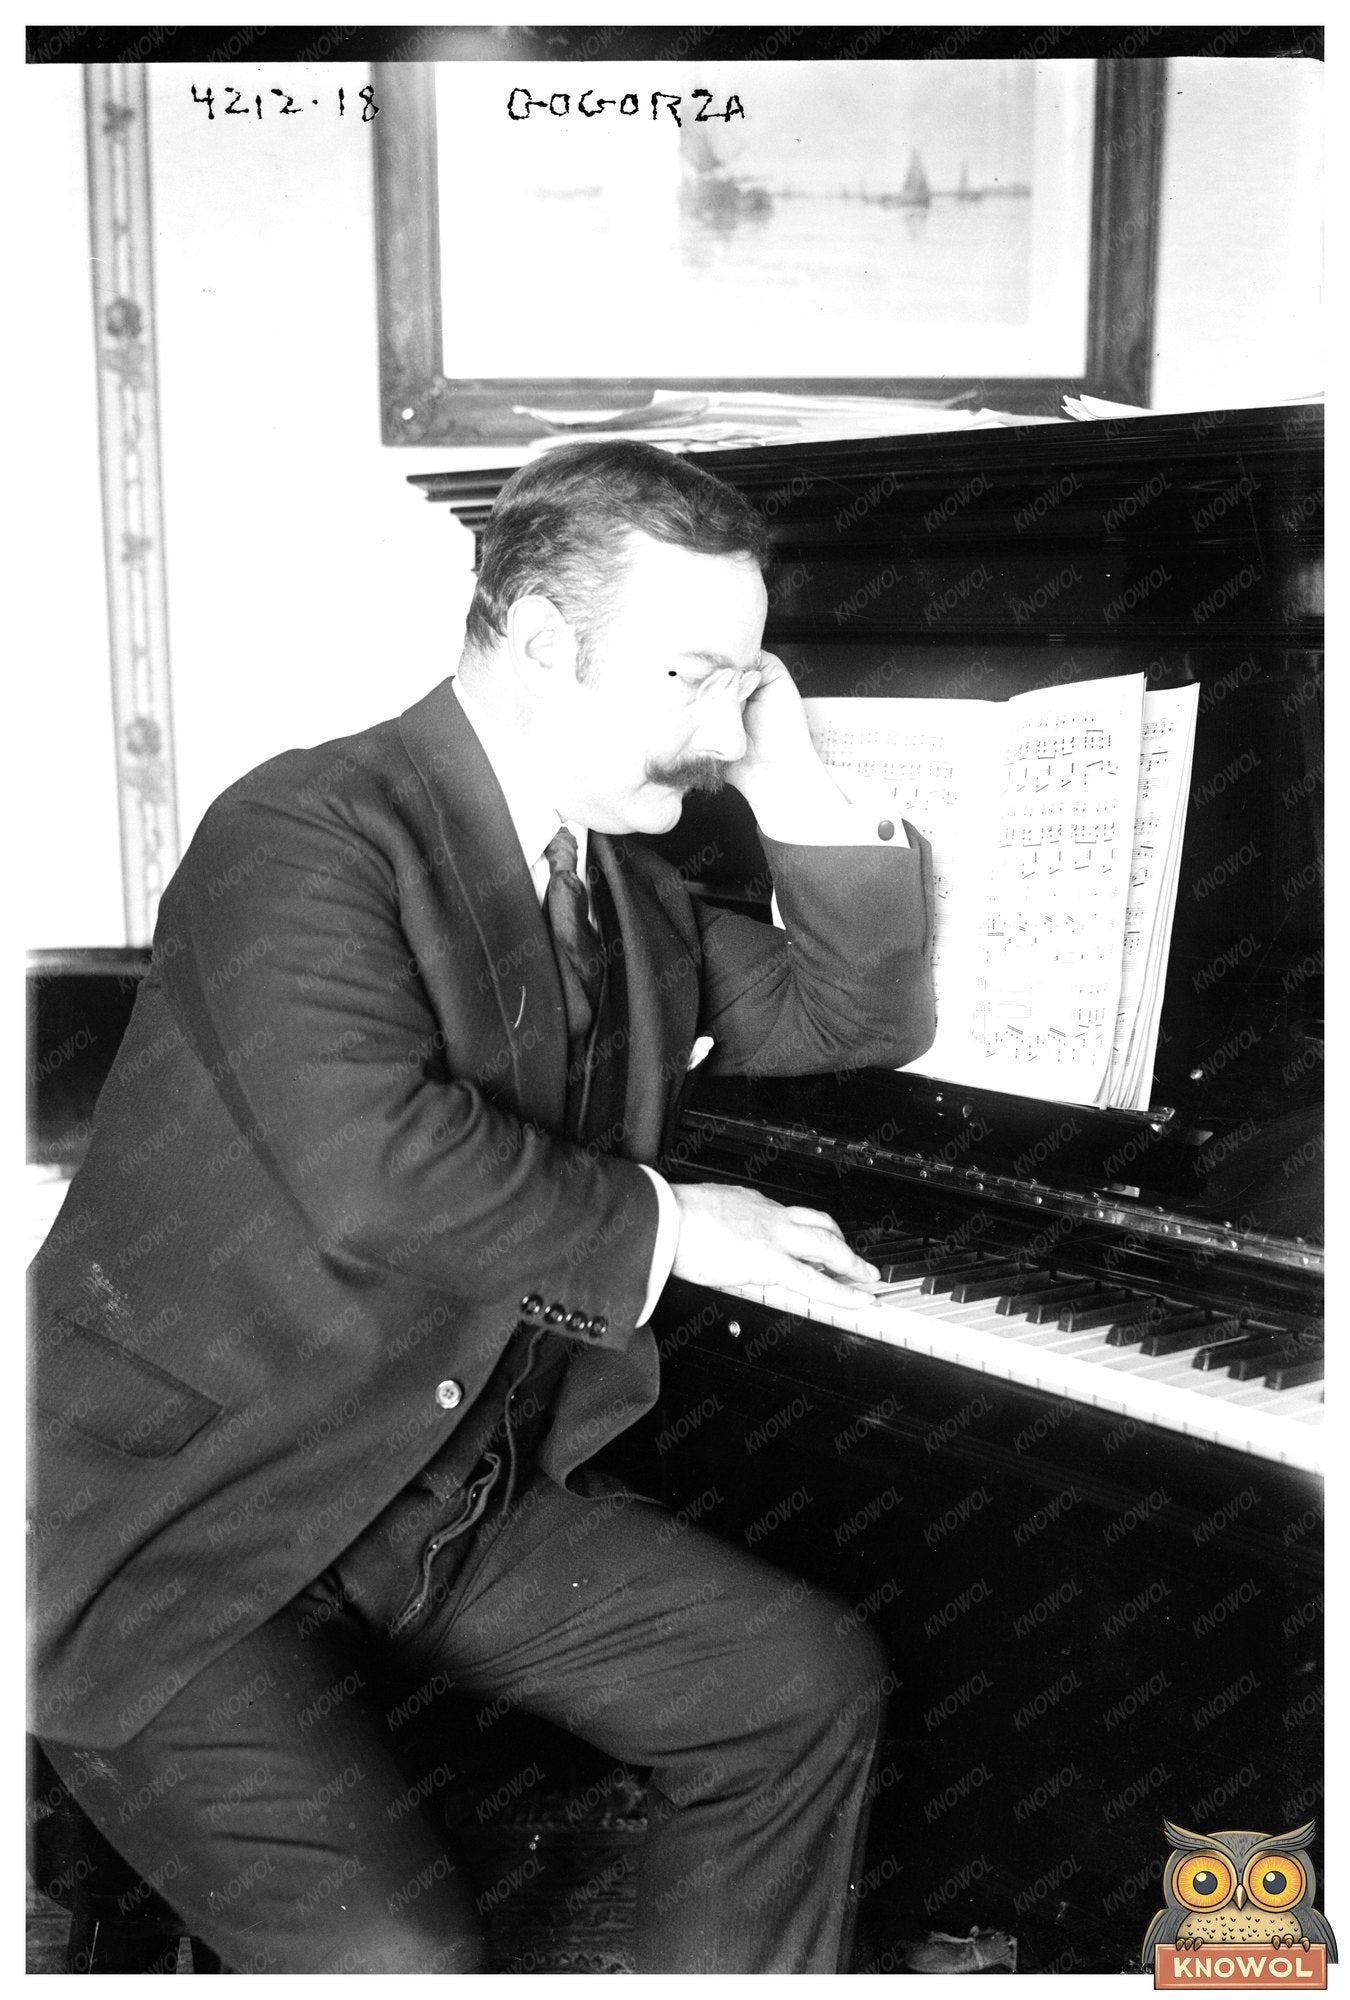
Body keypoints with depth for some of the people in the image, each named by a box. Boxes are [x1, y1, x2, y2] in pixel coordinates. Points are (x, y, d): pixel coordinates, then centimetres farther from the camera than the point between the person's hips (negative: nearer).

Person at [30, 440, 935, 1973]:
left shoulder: (619, 885, 8)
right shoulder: (305, 834, -18)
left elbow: (864, 1014, 14)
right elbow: (377, 1171, -32)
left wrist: (789, 776, 1)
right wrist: (662, 1223, -17)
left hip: (464, 1496, 8)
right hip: (183, 1540, -7)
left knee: (816, 1685, 1)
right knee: (397, 1958, -22)